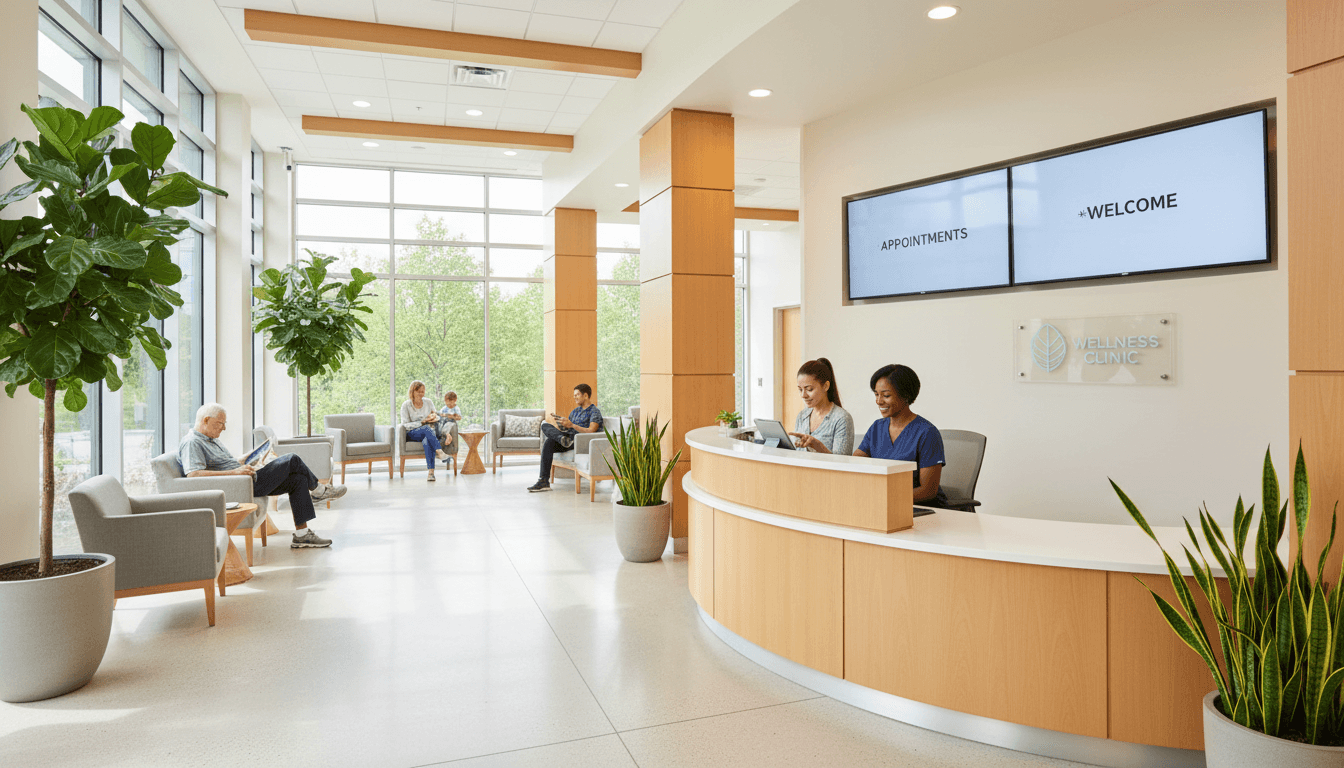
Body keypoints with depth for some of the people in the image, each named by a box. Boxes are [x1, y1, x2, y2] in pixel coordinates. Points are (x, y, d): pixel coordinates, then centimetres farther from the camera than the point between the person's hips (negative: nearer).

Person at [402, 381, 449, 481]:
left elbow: (437, 417, 18)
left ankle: (431, 472, -48)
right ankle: (439, 451, -51)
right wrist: (422, 422, -16)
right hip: (412, 434, -2)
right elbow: (405, 425, -5)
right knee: (426, 428, -38)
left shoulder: (428, 403, 11)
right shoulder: (406, 405, 1)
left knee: (427, 441, -38)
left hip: (429, 432, 2)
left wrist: (435, 417, -8)